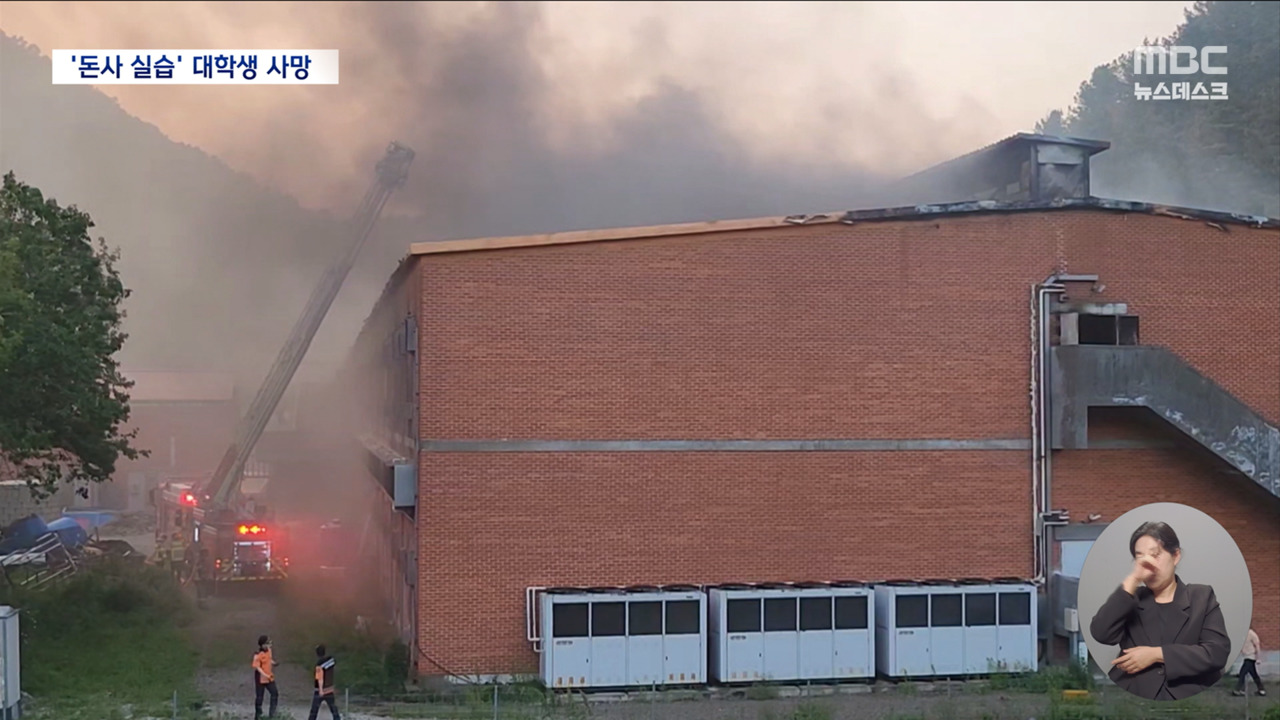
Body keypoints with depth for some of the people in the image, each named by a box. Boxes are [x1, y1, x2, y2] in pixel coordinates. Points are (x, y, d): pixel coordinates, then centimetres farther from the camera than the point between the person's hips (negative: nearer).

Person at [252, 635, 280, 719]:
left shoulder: (269, 650, -2)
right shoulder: (258, 655, -24)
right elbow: (257, 667, -24)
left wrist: (274, 663, -7)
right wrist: (265, 675, -32)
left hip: (270, 678, 7)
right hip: (261, 679, -7)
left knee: (275, 693, 4)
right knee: (259, 697, 7)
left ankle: (272, 712, 16)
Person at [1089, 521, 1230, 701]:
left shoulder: (1202, 597, 13)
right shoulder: (1131, 598, 16)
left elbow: (1218, 652, -1)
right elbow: (1101, 634, -2)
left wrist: (1156, 654, -7)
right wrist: (1133, 580, -6)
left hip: (1190, 698, -1)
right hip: (1133, 698, 1)